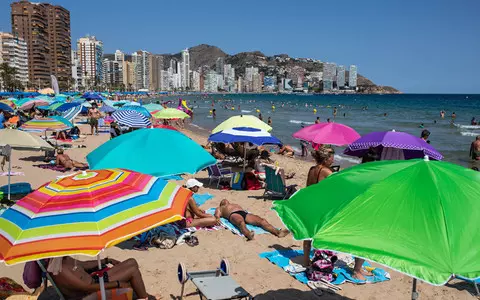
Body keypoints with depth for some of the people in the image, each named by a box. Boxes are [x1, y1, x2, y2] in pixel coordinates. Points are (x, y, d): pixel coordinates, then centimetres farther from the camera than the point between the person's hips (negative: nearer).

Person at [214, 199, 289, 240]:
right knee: (241, 222, -42)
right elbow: (217, 215, 15)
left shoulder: (236, 204, 46)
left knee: (262, 220, -26)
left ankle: (277, 232, -49)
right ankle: (249, 234, -74)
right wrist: (217, 219, -8)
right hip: (233, 214, -4)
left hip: (245, 213, 5)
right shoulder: (220, 208, 34)